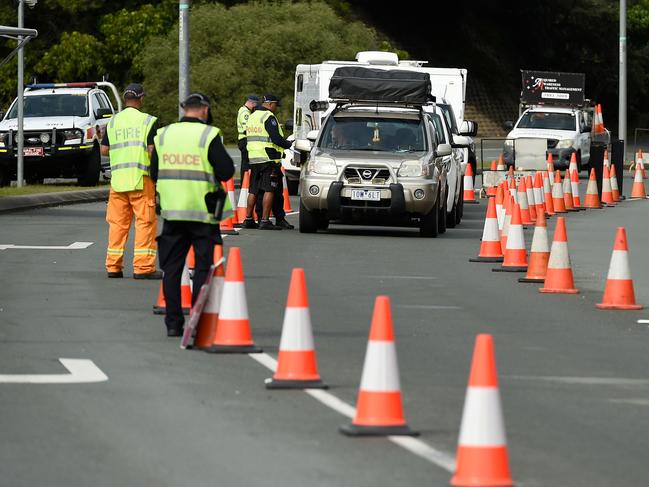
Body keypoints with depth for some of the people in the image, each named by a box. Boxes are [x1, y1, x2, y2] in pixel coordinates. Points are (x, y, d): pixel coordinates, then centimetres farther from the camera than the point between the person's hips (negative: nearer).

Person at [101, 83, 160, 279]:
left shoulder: (113, 121, 10)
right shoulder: (148, 121, -4)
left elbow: (104, 150, 10)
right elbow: (152, 150, -11)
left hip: (117, 180, 4)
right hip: (141, 179, -4)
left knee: (117, 223, 9)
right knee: (145, 221, -1)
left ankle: (113, 266, 10)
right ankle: (143, 267, -6)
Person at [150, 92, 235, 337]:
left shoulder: (164, 134, 6)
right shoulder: (209, 136, -9)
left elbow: (154, 173, 11)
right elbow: (227, 171, -12)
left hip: (171, 211, 4)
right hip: (202, 213, -4)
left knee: (171, 268, 9)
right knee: (203, 267, 4)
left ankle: (173, 322, 7)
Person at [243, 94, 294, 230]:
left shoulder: (252, 117, 18)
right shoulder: (269, 117, -10)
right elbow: (276, 138, -18)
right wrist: (289, 144, -2)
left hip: (253, 158, 8)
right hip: (269, 160, -8)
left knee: (254, 190, 12)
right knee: (269, 189, -6)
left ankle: (248, 219, 13)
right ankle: (265, 220, -11)